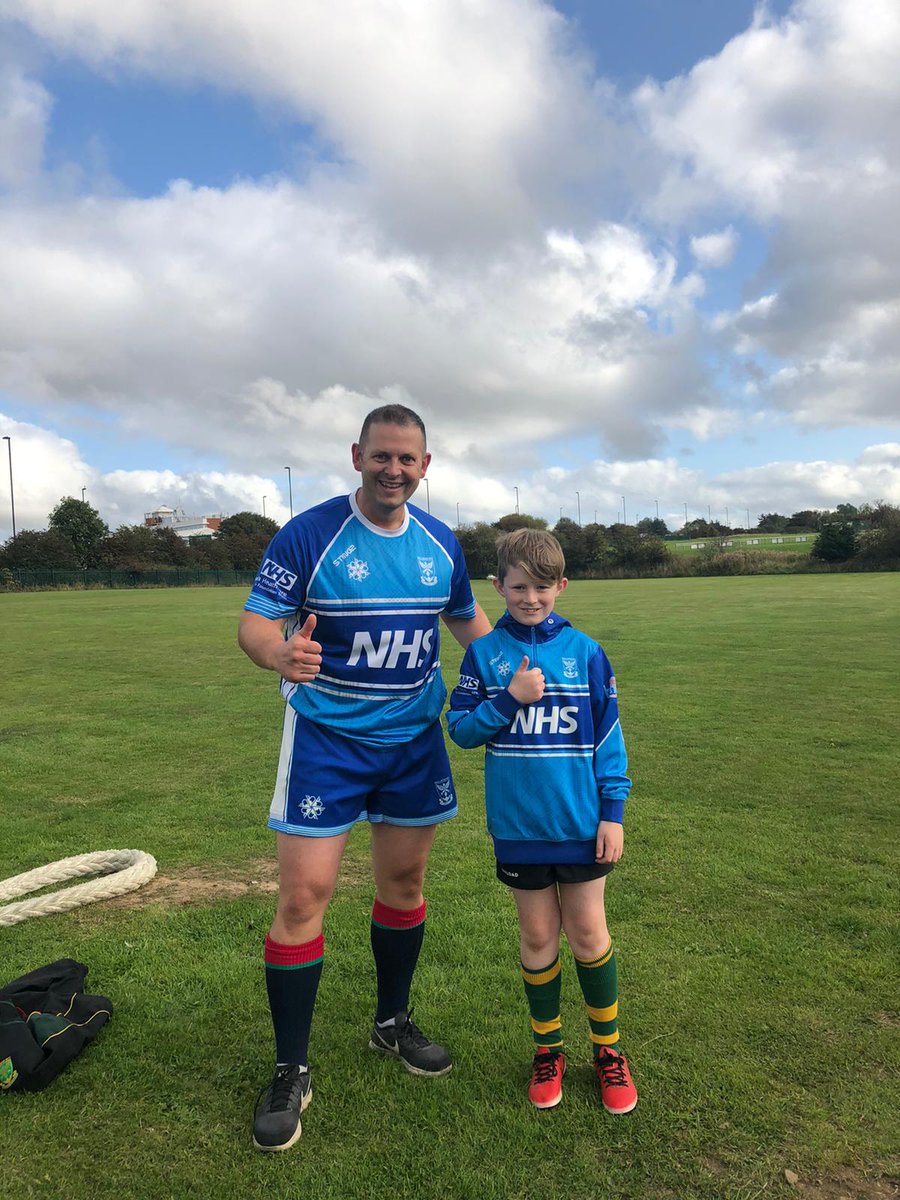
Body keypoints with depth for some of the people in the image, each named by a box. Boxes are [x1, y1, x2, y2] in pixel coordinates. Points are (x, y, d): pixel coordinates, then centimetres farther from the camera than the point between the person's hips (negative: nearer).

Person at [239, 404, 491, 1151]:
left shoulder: (441, 543, 2)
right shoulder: (309, 534, -12)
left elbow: (467, 617, 16)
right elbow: (256, 621, -15)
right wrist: (281, 654, -37)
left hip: (415, 739, 5)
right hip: (326, 738, -4)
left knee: (404, 880, 15)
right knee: (304, 894, -5)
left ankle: (393, 1023, 39)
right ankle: (291, 1072, 18)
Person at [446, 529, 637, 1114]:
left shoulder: (585, 651, -4)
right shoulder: (485, 653, -3)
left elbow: (609, 735, 0)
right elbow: (461, 729, -3)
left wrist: (613, 811, -3)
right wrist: (510, 699, -18)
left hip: (580, 822, 0)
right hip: (518, 825, 1)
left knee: (589, 933, 12)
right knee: (538, 937, 14)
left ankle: (608, 1048, 33)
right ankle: (549, 1049, 34)